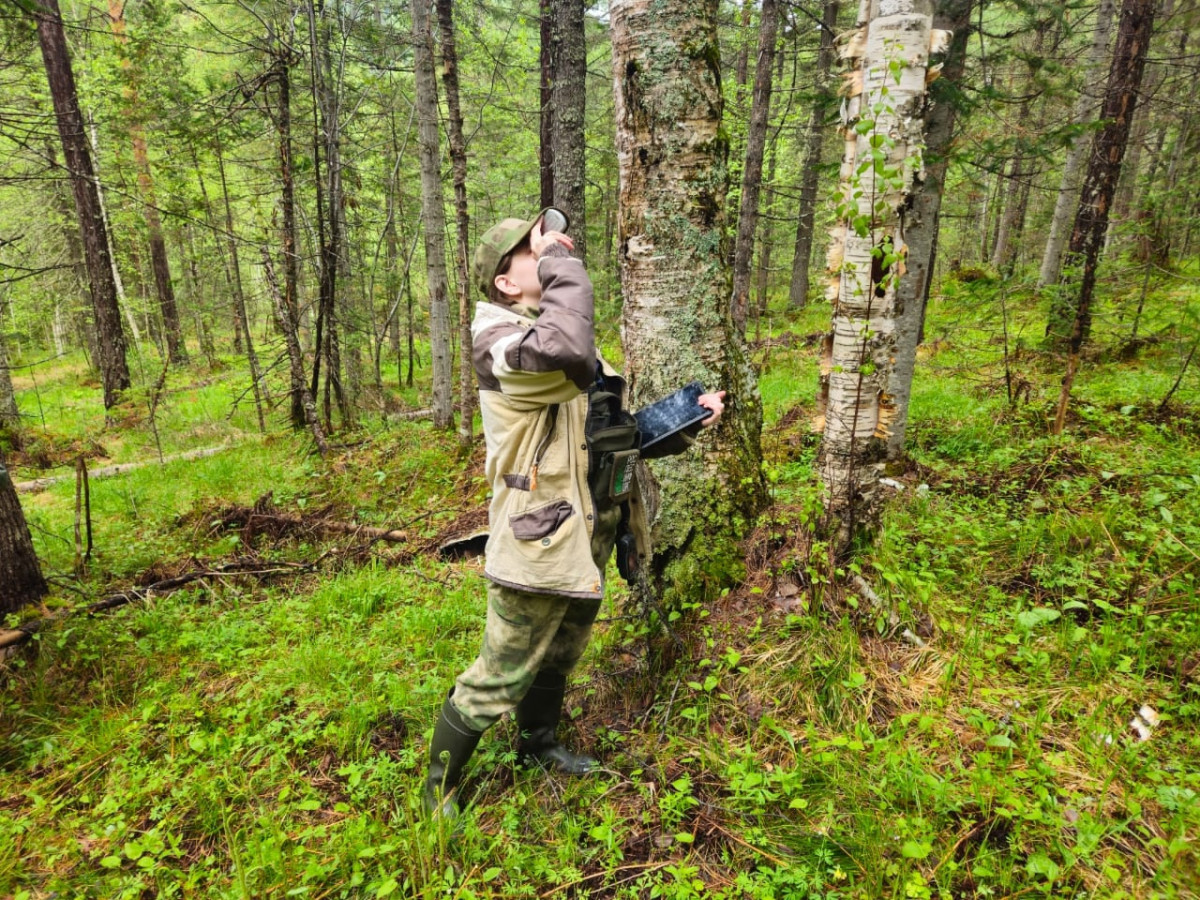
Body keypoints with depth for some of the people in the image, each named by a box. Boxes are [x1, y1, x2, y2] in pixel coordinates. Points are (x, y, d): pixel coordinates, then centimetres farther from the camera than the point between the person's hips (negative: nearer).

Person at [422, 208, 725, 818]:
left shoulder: (583, 348, 14)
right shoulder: (498, 337, -15)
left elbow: (621, 432, 18)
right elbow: (565, 351, -39)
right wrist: (561, 260, -23)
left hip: (588, 539, 9)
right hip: (539, 542, -8)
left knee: (559, 658, 26)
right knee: (498, 678, 4)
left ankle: (538, 744, 52)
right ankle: (439, 790, 29)